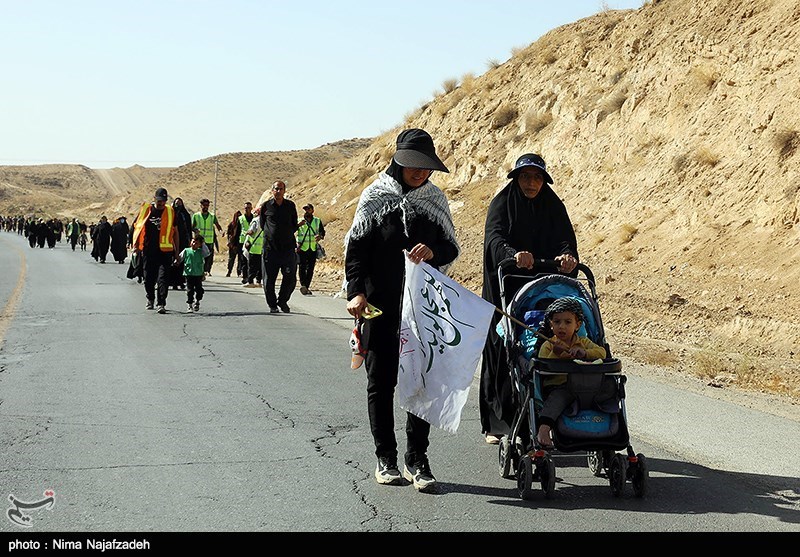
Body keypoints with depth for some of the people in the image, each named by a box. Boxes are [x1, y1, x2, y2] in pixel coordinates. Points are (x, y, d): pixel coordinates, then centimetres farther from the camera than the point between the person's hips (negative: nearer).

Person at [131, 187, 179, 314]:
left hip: (165, 251, -2)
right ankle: (150, 299, 32)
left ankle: (161, 304, -11)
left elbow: (175, 231, 12)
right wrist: (136, 245, 5)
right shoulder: (145, 210, 5)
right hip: (147, 250, 2)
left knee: (163, 278, -10)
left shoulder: (170, 212, 5)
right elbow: (136, 227, 13)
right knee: (148, 278, 11)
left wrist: (176, 251, 10)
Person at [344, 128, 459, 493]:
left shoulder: (435, 199, 9)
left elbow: (451, 249, 12)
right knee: (381, 382, 4)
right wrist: (356, 291, -14)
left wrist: (433, 251, -11)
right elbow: (355, 247, -1)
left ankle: (417, 459, 5)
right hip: (380, 308, -2)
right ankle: (385, 459, 14)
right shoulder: (375, 197, 1)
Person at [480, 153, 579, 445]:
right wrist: (514, 254, -38)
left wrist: (568, 255, -27)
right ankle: (496, 423, 7)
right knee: (502, 354, -1)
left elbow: (565, 237, -3)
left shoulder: (553, 206, 10)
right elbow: (494, 237, -17)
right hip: (505, 291, -2)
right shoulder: (502, 203, 0)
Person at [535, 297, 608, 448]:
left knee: (610, 385, -20)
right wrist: (555, 354, -17)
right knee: (556, 397, -39)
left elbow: (602, 352, 3)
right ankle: (543, 428, -56)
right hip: (557, 386, -4)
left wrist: (584, 353, -15)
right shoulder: (548, 346, 10)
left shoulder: (583, 342, 19)